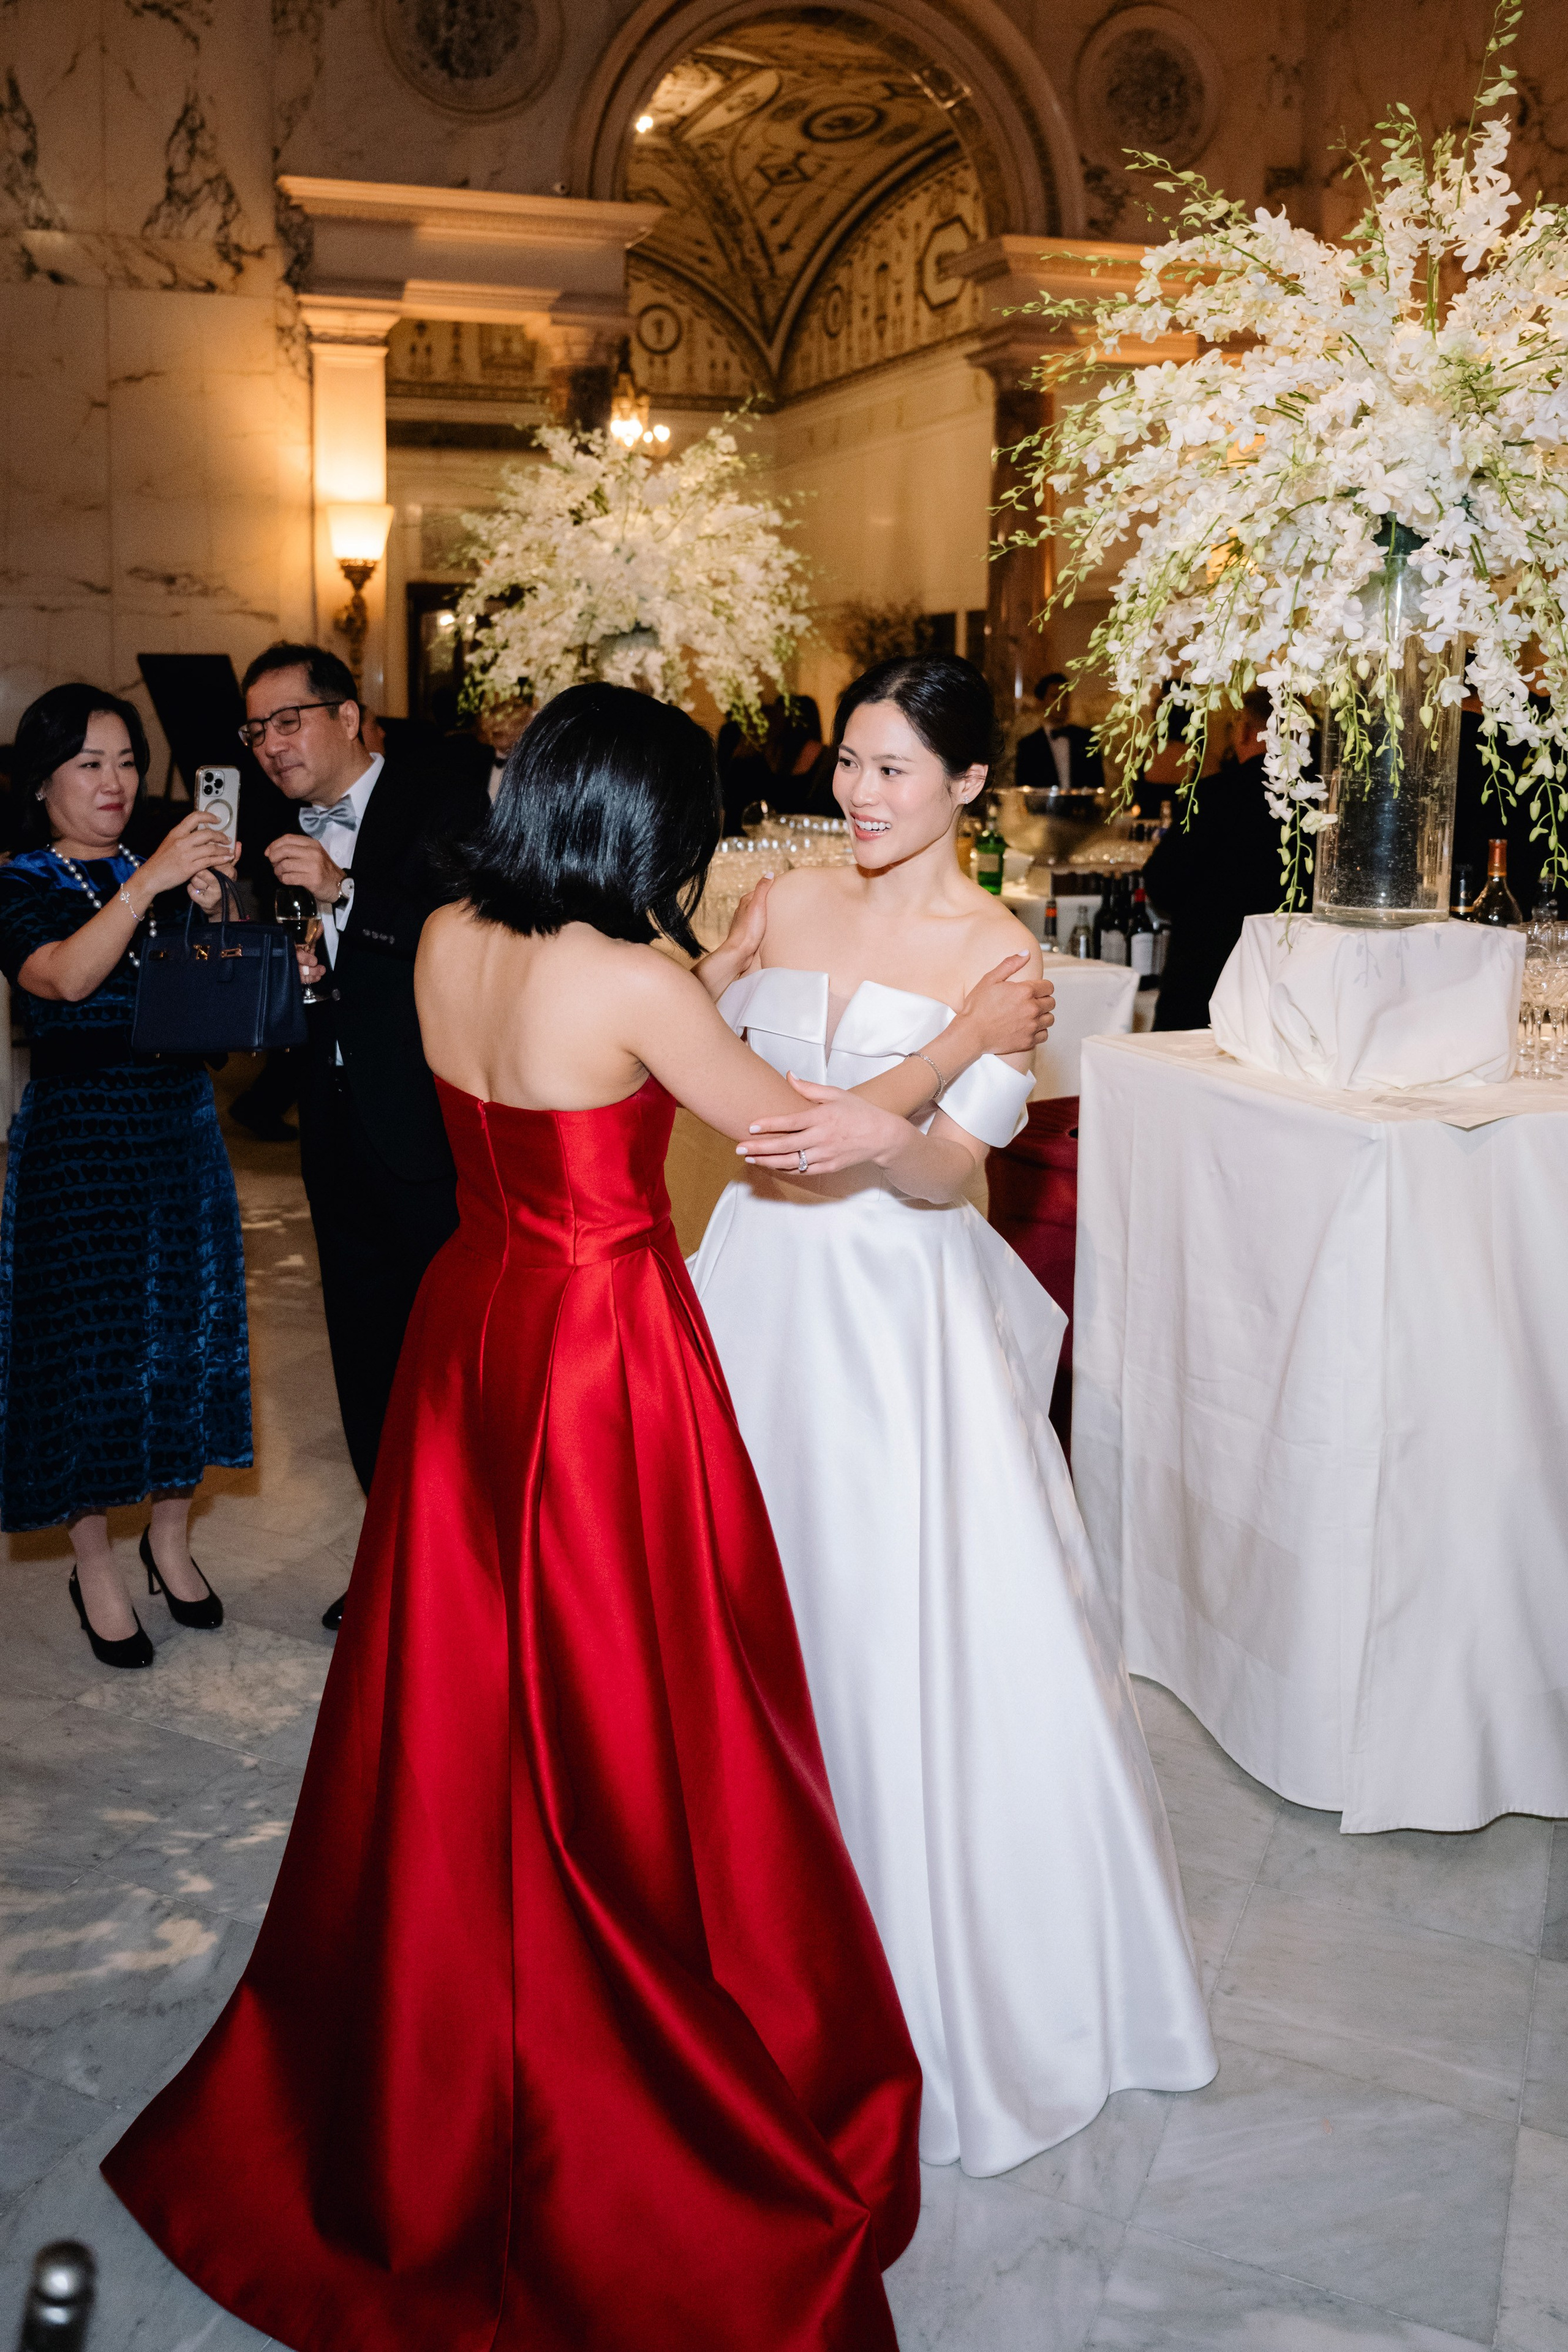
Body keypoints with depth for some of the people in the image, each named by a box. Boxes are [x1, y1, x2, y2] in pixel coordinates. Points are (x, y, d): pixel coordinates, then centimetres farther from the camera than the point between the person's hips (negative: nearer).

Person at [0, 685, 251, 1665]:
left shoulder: (159, 871, 9)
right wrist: (151, 883, -36)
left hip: (183, 1134, 5)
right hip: (82, 1145, -4)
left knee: (189, 1334, 10)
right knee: (92, 1347, 2)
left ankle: (171, 1538, 29)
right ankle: (96, 1567, 20)